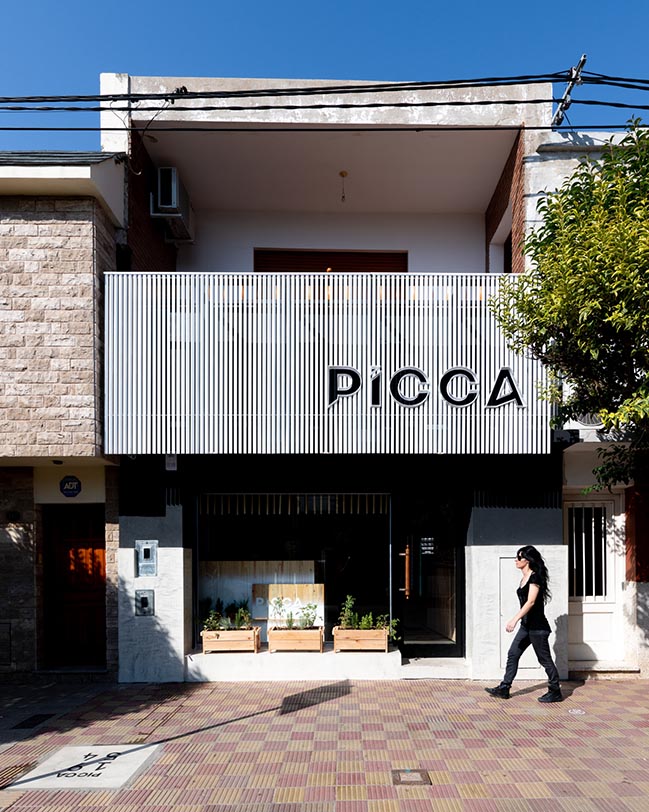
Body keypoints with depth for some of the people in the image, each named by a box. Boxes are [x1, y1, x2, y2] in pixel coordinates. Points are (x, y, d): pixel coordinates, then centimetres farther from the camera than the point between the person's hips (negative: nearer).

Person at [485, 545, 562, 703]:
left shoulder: (535, 577, -14)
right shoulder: (524, 578, 12)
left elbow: (530, 602, -23)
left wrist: (514, 619, -29)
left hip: (537, 626, -9)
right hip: (526, 625, 9)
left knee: (544, 659, 1)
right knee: (513, 654, 7)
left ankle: (555, 692, 14)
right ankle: (504, 689, 11)